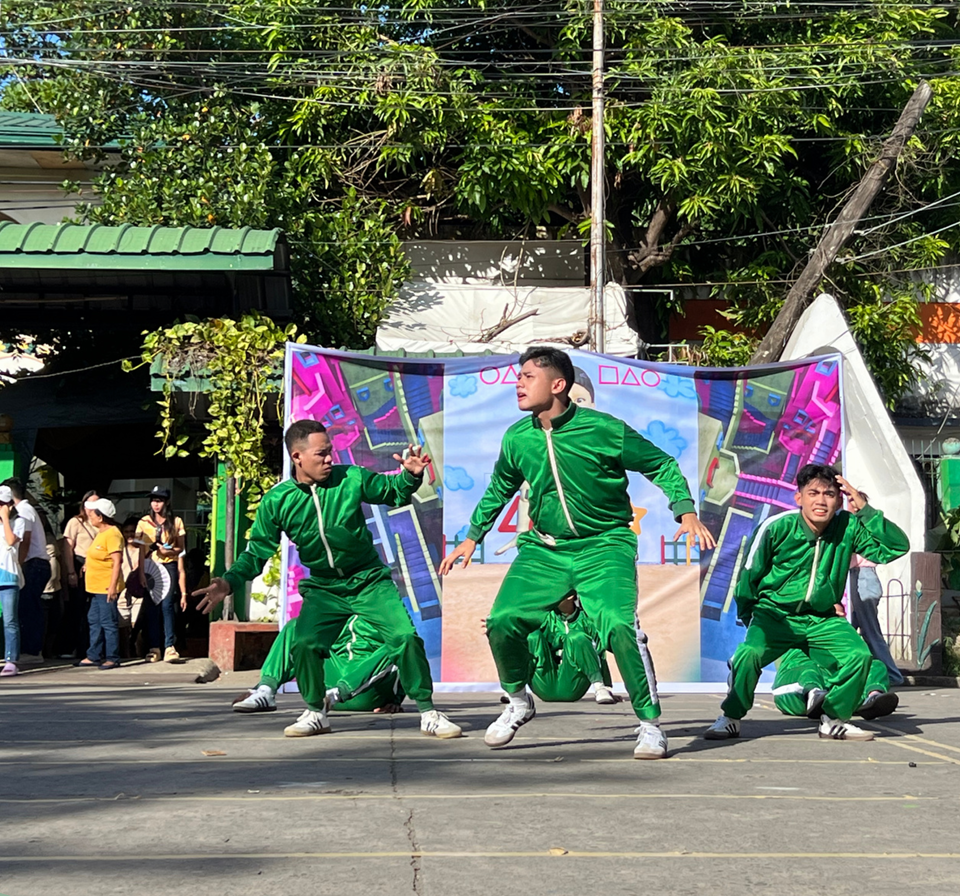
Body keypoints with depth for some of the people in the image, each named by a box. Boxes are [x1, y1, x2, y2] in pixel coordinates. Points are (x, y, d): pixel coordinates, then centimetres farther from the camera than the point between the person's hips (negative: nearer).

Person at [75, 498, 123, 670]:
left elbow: (116, 562, -20)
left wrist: (113, 585, -23)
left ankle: (112, 658, -1)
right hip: (96, 587, 10)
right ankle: (94, 656, 19)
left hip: (106, 588, -10)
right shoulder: (101, 533, 16)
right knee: (94, 621, 13)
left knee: (108, 623, -6)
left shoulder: (112, 534, -15)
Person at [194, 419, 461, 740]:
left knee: (406, 637, -16)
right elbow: (258, 550, -1)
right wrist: (230, 582, -15)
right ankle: (315, 713, 7)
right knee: (304, 644, -19)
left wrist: (411, 475, -18)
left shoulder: (350, 479, -9)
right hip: (324, 589, 1)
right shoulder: (277, 501, -8)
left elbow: (395, 494, 4)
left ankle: (428, 713, 1)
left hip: (370, 581, 0)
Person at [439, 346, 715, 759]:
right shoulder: (516, 439, 0)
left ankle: (650, 724, -6)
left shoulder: (603, 429, -13)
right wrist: (472, 537, 19)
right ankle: (519, 702, 15)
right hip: (543, 550, 4)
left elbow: (662, 465, -1)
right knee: (502, 621, -14)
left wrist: (686, 512, -14)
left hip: (604, 545, -4)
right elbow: (498, 490, 21)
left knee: (619, 625, -25)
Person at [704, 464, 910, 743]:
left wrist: (864, 509, -22)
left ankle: (834, 720, 6)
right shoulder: (777, 527, -17)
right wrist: (748, 616, 5)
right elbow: (750, 573, -3)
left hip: (822, 619, 3)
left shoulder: (848, 527, -10)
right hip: (774, 614, -3)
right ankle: (730, 718, -3)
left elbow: (897, 546, -15)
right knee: (749, 654, -29)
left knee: (859, 655, -19)